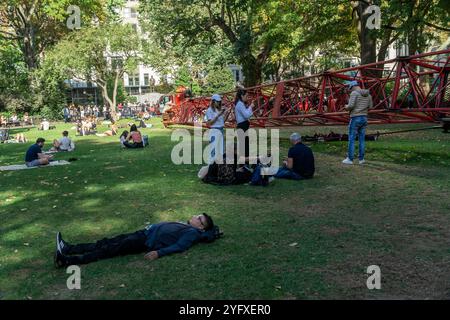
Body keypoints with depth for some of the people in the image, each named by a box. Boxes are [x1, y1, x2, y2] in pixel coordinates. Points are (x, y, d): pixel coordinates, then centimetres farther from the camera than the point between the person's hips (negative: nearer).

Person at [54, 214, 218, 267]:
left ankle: (66, 260, -18)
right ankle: (68, 249, 1)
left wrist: (159, 252, -27)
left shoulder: (193, 233, -7)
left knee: (111, 250, -14)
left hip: (147, 242, -9)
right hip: (145, 233, 9)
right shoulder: (185, 225, 21)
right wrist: (151, 226, 24)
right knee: (108, 242, 2)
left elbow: (178, 247, -19)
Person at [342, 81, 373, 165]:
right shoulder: (368, 94, 10)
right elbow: (370, 107, 16)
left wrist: (347, 107, 2)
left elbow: (351, 106, -21)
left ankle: (350, 159, 3)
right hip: (364, 118, 7)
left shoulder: (354, 93, -13)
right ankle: (361, 159, 13)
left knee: (351, 139, 0)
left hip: (355, 119, -7)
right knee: (362, 139, 12)